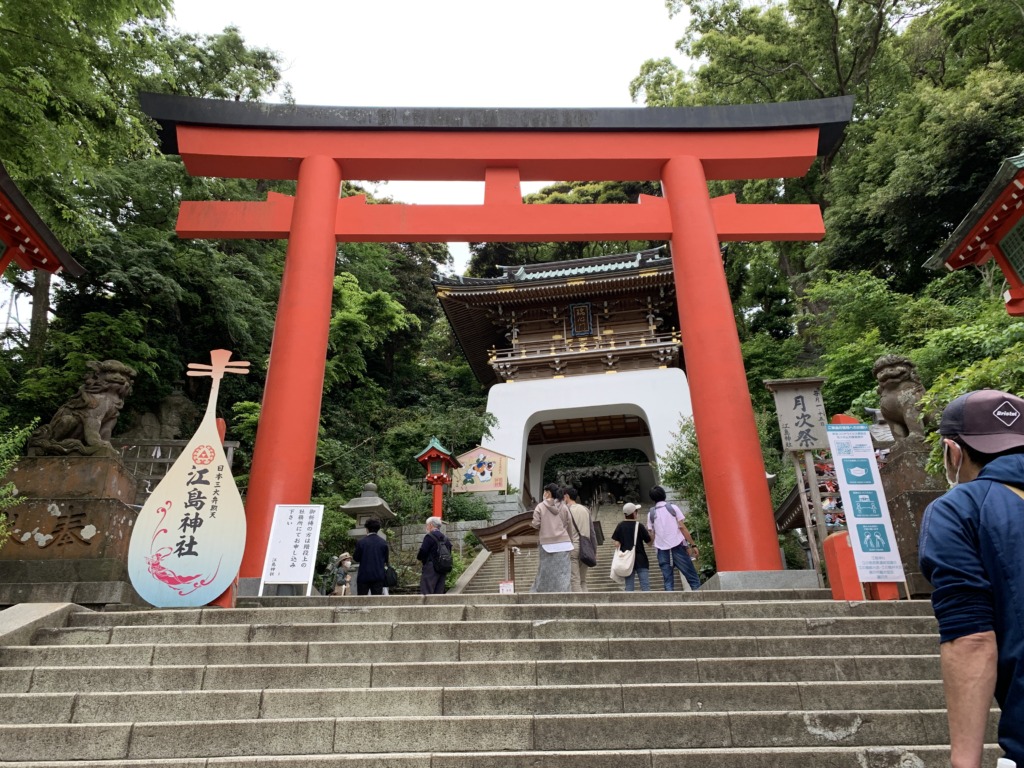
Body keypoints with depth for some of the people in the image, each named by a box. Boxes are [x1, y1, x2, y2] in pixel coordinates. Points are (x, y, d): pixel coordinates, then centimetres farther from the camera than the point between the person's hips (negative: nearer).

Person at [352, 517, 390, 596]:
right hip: (379, 576, 1)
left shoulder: (361, 542, -7)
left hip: (364, 575, -1)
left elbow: (356, 558, 0)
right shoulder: (383, 542, -2)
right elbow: (386, 560, 5)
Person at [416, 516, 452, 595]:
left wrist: (419, 557, 6)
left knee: (426, 592, -7)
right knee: (439, 592, 9)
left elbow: (423, 552, -14)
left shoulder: (429, 537, -9)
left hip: (431, 568, -7)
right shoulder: (445, 538, 14)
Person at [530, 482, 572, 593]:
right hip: (563, 543, 2)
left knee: (546, 572, 6)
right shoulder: (564, 507, 4)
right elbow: (569, 525, 4)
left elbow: (535, 524, -7)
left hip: (547, 543, -2)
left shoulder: (540, 507, -4)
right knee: (562, 572, 4)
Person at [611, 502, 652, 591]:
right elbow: (649, 540, -2)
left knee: (629, 586, 6)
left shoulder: (620, 526, 0)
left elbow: (616, 544, -3)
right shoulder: (638, 525, -7)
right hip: (640, 559, -3)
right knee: (645, 585, -2)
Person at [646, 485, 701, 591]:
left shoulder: (651, 514, 8)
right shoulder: (673, 508, 3)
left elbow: (652, 535, 6)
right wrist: (693, 545, 0)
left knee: (668, 580, 4)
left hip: (662, 550, 2)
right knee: (691, 575, 2)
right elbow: (682, 527, -2)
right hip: (677, 546, -2)